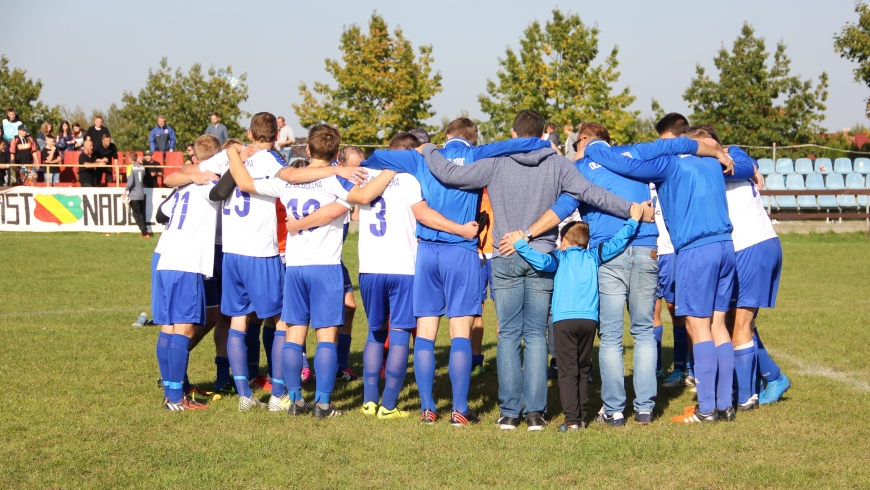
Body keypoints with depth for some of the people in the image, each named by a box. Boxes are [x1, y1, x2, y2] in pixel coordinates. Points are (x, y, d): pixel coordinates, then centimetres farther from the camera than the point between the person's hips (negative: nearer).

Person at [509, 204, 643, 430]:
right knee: (583, 370, 13)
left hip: (564, 320, -3)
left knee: (568, 371, -3)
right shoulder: (594, 256, 12)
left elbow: (542, 262, -11)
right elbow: (617, 242, 9)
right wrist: (633, 220, 17)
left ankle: (572, 419, -10)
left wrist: (520, 245, -5)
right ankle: (581, 417, 12)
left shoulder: (561, 257, 6)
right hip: (589, 320, 3)